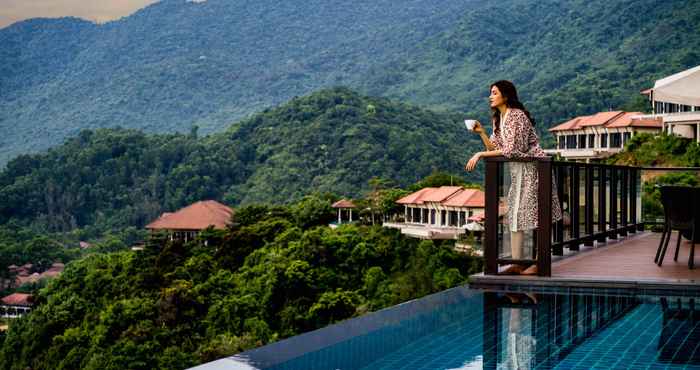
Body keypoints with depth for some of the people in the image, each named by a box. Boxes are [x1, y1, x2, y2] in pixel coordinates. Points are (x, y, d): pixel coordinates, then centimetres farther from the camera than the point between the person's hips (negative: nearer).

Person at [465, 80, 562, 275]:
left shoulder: (517, 116, -18)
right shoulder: (498, 118, 10)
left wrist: (480, 154, -20)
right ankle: (516, 263, 9)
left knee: (536, 215, -6)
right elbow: (495, 148, 9)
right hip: (518, 171, 10)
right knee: (515, 215, 7)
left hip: (533, 168, -10)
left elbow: (510, 150, -24)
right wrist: (481, 133, -5)